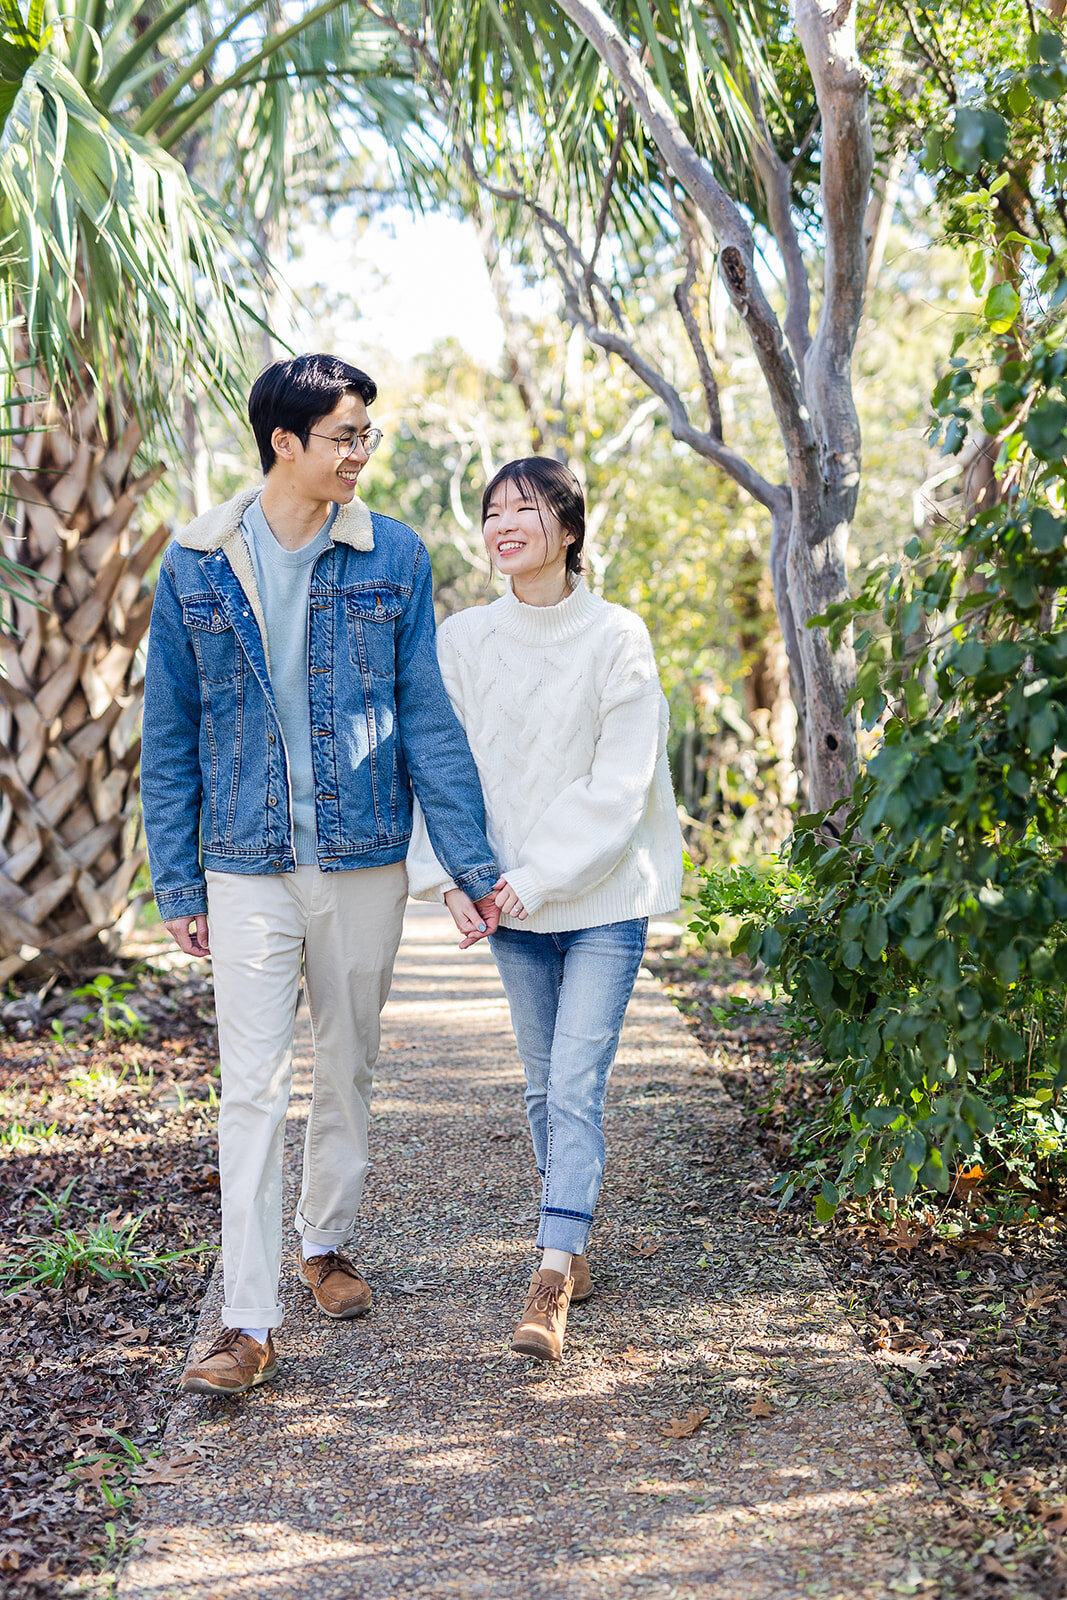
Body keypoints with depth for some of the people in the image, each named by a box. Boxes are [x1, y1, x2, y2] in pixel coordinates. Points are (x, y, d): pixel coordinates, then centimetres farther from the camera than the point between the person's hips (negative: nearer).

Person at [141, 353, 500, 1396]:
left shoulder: (392, 558, 0)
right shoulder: (196, 565, -1)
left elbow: (426, 719, 1)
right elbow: (169, 736, 4)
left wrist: (473, 866, -3)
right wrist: (176, 884, 1)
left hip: (366, 860, 2)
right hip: (247, 868, -1)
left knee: (347, 1068, 14)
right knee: (252, 1087, -5)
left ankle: (325, 1242, 36)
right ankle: (248, 1324, -1)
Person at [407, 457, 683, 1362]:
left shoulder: (618, 638, -7)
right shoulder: (463, 642, 1)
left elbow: (618, 785, -11)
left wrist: (540, 876, -16)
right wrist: (450, 879, -10)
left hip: (604, 898, -3)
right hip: (512, 905, 3)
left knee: (576, 1087, -10)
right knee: (546, 1085, 12)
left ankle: (551, 1286, -9)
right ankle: (574, 1247, 28)